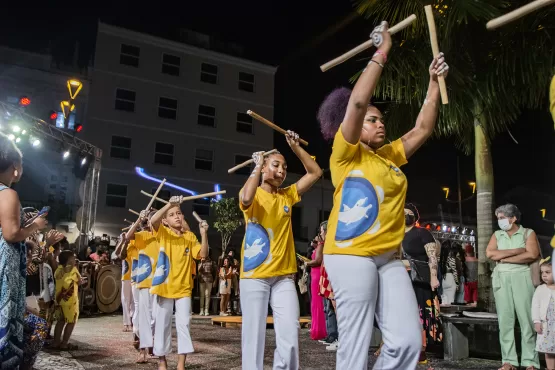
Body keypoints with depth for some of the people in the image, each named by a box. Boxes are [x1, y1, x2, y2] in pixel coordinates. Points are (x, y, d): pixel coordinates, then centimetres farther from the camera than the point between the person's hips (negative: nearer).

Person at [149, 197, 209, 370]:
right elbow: (153, 221, -23)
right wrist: (169, 204, -32)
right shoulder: (163, 233, -1)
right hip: (164, 286, -2)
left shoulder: (190, 236, 6)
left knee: (184, 324, 0)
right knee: (163, 324, 7)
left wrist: (204, 234, -15)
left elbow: (203, 254, -5)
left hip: (183, 287, 2)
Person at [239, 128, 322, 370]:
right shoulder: (253, 194, -1)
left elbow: (315, 172, 10)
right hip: (255, 274, -4)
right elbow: (246, 198, -26)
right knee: (254, 331, 2)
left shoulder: (288, 196, 12)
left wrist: (295, 147, 4)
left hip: (284, 275, 4)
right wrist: (257, 166, -13)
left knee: (290, 333, -1)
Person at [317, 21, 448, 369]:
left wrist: (435, 81, 16)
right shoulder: (346, 153, -1)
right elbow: (358, 101, -13)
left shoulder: (390, 156, 17)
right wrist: (382, 52, -6)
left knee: (409, 341, -1)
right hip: (351, 256, -7)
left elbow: (424, 128, 20)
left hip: (388, 258, 7)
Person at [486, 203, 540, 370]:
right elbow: (490, 253, -3)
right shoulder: (497, 235, 14)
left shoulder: (528, 233, 4)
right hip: (501, 278, 3)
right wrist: (517, 251, -8)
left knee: (526, 319, -4)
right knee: (505, 319, 1)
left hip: (522, 277, -3)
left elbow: (532, 255, -12)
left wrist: (504, 258, -7)